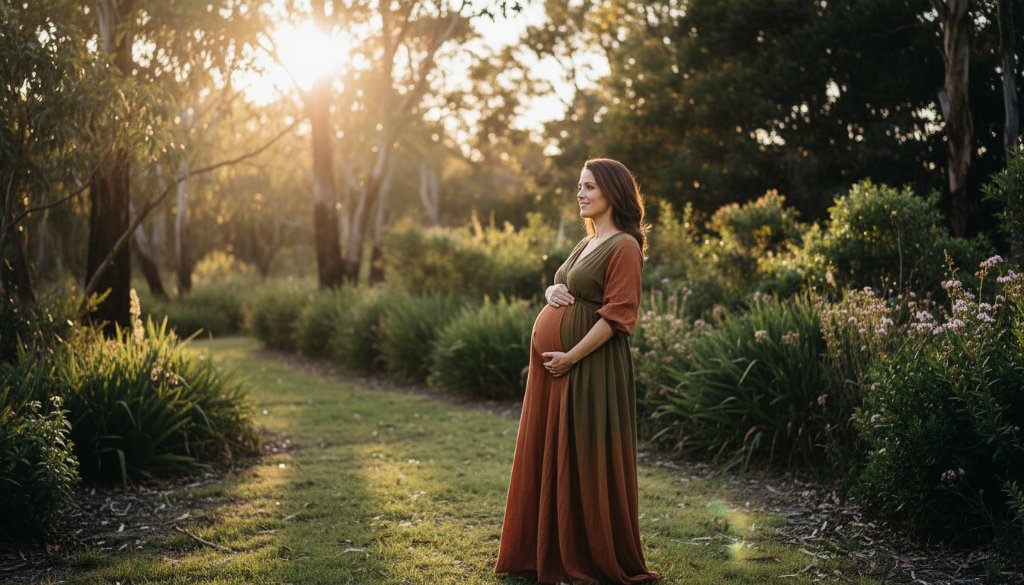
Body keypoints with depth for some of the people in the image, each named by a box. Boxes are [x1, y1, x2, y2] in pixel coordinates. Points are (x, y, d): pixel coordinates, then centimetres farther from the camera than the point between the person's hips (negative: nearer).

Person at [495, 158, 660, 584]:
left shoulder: (624, 246, -11)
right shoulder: (587, 244, 16)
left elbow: (617, 317, -18)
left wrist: (571, 357, -20)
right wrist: (552, 291, 3)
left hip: (589, 366, -9)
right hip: (553, 361, 9)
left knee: (585, 459, -2)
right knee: (548, 455, 12)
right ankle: (551, 550, 23)